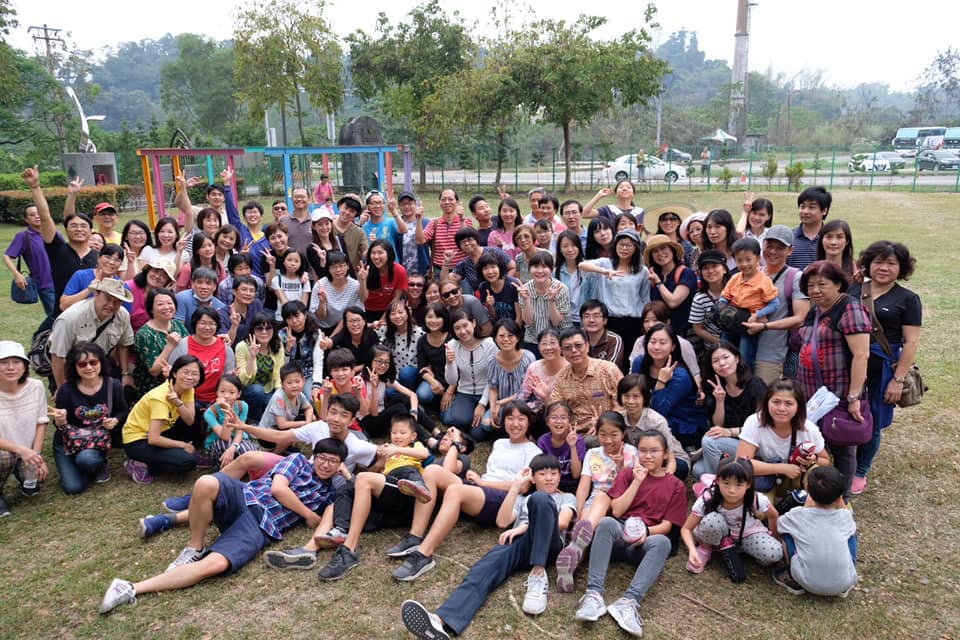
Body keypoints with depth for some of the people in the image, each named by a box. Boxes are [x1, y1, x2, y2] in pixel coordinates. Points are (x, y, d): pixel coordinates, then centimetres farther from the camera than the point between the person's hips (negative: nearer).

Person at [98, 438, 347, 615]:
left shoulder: (329, 494, 20)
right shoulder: (298, 460, 11)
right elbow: (278, 488, -3)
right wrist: (309, 515, 1)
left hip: (261, 529, 1)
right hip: (244, 498, -1)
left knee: (217, 564, -30)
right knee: (206, 483, -35)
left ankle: (133, 589, -22)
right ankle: (194, 549, -10)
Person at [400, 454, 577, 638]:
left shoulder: (567, 498, 28)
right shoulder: (522, 500, 34)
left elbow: (562, 523, 3)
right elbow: (502, 521, 13)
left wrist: (526, 527, -3)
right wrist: (516, 486, 9)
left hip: (547, 545, -2)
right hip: (518, 544, 3)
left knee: (540, 499, -32)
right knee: (486, 568, -32)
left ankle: (538, 574, -36)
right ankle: (440, 621, -58)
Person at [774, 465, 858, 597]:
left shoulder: (797, 516, -8)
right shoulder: (845, 516, -2)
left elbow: (774, 527, 13)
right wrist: (838, 499, 15)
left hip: (808, 584, -2)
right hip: (843, 584, 2)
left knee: (787, 531, 10)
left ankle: (793, 581, 17)